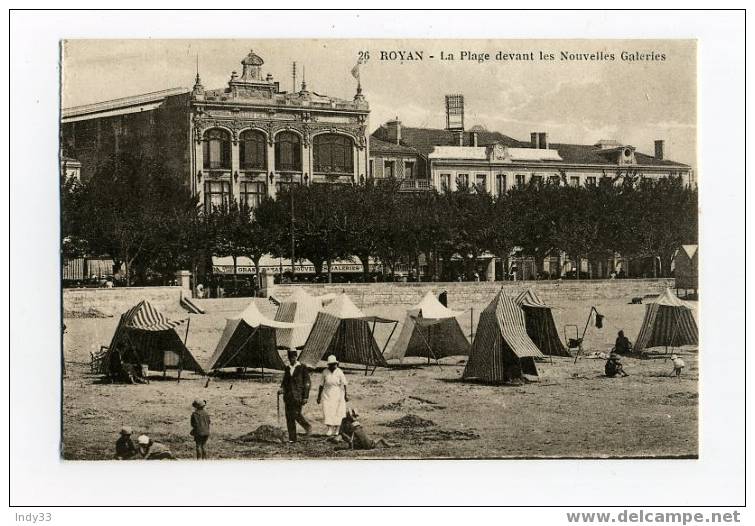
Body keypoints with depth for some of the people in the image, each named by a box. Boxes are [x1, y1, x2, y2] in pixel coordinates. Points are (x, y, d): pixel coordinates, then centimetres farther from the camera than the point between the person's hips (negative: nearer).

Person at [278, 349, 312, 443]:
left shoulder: (302, 368, -2)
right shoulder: (287, 369, 14)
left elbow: (307, 383, -3)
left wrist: (305, 397, -9)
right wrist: (281, 389, -1)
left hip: (298, 395, -5)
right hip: (288, 395, 5)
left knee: (296, 414, -14)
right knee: (289, 416, 0)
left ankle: (307, 426, 15)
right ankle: (292, 438, 4)